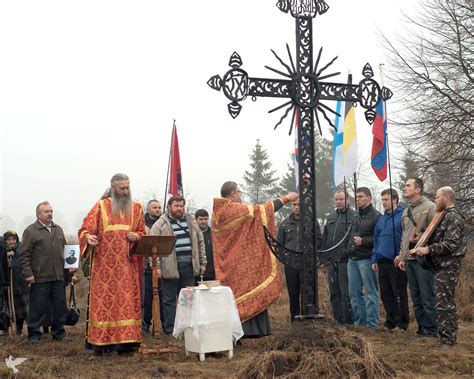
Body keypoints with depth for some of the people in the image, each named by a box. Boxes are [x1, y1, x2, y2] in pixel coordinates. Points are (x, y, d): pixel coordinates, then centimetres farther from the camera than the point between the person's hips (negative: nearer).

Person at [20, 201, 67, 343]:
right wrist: (28, 274, -12)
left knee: (60, 306, 8)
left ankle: (59, 333, 19)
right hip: (40, 278, -5)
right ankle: (34, 334, 13)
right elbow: (24, 255, -6)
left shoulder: (58, 230, 16)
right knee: (38, 307, 1)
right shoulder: (30, 231, -2)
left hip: (58, 276, 5)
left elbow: (65, 250, 23)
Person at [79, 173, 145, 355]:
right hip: (104, 264, -3)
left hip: (127, 265, 3)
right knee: (103, 300, -4)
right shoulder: (101, 207, 2)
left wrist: (136, 236, -6)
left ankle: (125, 340, 4)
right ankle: (99, 341, 2)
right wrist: (88, 237, -21)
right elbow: (84, 229, 1)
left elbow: (143, 232, 16)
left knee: (127, 301, 0)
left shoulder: (136, 208, 11)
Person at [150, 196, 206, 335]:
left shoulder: (191, 221, 13)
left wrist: (202, 262, 14)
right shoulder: (160, 224, -2)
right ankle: (170, 330, 11)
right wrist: (156, 267, -13)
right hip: (170, 268, -4)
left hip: (188, 266, 4)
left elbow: (200, 242, 17)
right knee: (169, 300, 4)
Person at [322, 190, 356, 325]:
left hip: (345, 260, -7)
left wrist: (346, 252, -16)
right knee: (334, 292, 11)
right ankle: (337, 318, 19)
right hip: (331, 260, 7)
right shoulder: (330, 218, 18)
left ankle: (347, 319, 2)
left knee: (346, 292, -5)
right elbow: (324, 238, 21)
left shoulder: (354, 216, -5)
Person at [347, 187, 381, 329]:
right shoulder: (357, 217, 19)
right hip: (352, 259, 8)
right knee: (354, 293, 10)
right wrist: (349, 247, 14)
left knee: (369, 293, -3)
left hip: (366, 259, -8)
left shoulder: (376, 216, -7)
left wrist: (363, 241, -18)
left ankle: (372, 324, 2)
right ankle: (359, 321, 19)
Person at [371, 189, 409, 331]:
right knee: (385, 294, 11)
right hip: (382, 261, 7)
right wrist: (374, 259, 12)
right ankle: (391, 321, 22)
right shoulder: (382, 218, 16)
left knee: (399, 294, 2)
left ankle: (402, 323, 11)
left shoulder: (403, 215, -7)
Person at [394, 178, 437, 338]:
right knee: (416, 298, 12)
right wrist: (402, 256, 18)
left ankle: (431, 332, 5)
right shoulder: (406, 210, 18)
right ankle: (422, 329, 21)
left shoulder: (429, 207, -7)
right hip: (409, 259, 8)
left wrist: (421, 238, -20)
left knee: (427, 297, -4)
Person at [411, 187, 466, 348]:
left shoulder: (453, 217, -13)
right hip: (442, 265, 10)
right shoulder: (445, 216, 18)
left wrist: (428, 249, -22)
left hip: (447, 267, -10)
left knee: (443, 303, -8)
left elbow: (451, 244, -21)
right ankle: (450, 336, 23)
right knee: (447, 302, 15)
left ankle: (447, 339, -4)